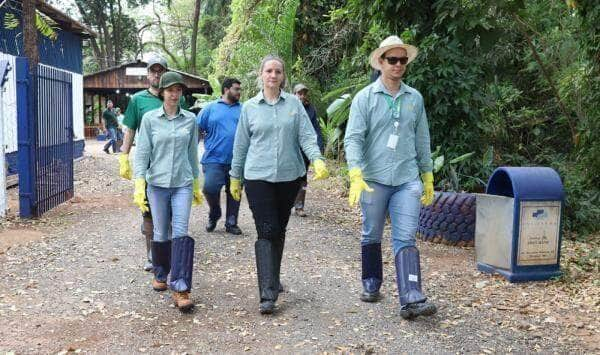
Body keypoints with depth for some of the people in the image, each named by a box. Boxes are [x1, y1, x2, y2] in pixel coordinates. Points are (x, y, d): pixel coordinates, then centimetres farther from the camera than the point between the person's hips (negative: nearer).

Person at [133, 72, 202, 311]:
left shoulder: (190, 119, 5)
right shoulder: (150, 118, 0)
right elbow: (142, 153, -1)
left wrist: (197, 185, 16)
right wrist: (139, 185, -8)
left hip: (183, 184, 0)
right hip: (157, 183, 0)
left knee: (181, 233, -10)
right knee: (160, 234, 9)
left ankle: (180, 288, -10)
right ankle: (160, 275, 33)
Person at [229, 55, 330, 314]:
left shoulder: (294, 104, 6)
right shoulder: (249, 107, 6)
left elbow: (306, 136, -1)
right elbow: (240, 145, 11)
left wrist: (317, 159, -19)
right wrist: (235, 177, 13)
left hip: (289, 176, 2)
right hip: (258, 176, -2)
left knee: (279, 231, 13)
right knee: (266, 232, -10)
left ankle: (273, 279, 32)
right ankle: (268, 294, -11)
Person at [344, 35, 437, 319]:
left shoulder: (415, 98, 10)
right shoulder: (365, 97, -1)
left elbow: (422, 140, 16)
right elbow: (353, 138, -9)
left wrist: (428, 176, 16)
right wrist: (356, 175, -22)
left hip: (407, 180, 2)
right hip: (374, 179, -1)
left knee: (405, 239, -7)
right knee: (371, 236, 12)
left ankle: (412, 299, -13)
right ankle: (371, 285, 31)